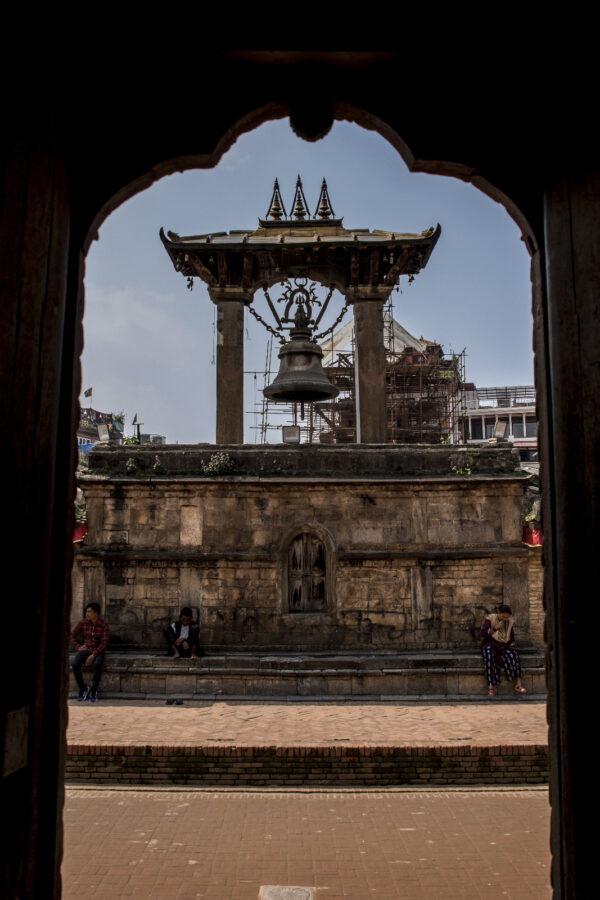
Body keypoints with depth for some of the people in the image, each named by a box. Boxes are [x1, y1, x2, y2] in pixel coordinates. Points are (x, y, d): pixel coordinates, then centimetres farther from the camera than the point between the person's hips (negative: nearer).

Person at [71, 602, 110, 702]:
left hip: (98, 651, -3)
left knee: (98, 665, -35)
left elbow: (104, 643, -11)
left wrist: (93, 655, -19)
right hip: (85, 649, 3)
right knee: (75, 664, -28)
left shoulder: (104, 625, -8)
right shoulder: (82, 622, -1)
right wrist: (77, 647, 0)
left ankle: (93, 691, -16)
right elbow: (73, 634, 13)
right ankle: (83, 688, -7)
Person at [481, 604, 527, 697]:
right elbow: (483, 633, -10)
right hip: (490, 645, -3)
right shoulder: (490, 618, 0)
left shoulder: (510, 622, 13)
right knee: (489, 656, -37)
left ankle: (518, 684, -32)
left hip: (504, 646, 3)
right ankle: (491, 686, -38)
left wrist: (512, 644, 0)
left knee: (514, 655, -30)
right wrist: (497, 627, -17)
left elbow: (512, 637, 22)